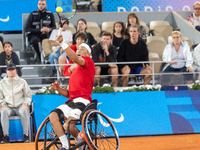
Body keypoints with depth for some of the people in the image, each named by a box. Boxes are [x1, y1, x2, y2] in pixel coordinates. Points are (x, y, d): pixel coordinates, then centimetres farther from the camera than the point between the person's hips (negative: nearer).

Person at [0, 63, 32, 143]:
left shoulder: (22, 81, 13)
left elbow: (28, 95, 12)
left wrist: (25, 103, -6)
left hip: (20, 106, -1)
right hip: (8, 107, 1)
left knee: (24, 110, -37)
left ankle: (26, 135, -34)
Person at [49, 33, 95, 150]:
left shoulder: (89, 62, 3)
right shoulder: (74, 71, 28)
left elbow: (75, 58, -21)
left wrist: (62, 43, -27)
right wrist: (58, 89, 5)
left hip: (82, 101, -8)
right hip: (71, 101, 8)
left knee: (68, 125, -25)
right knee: (53, 115, -17)